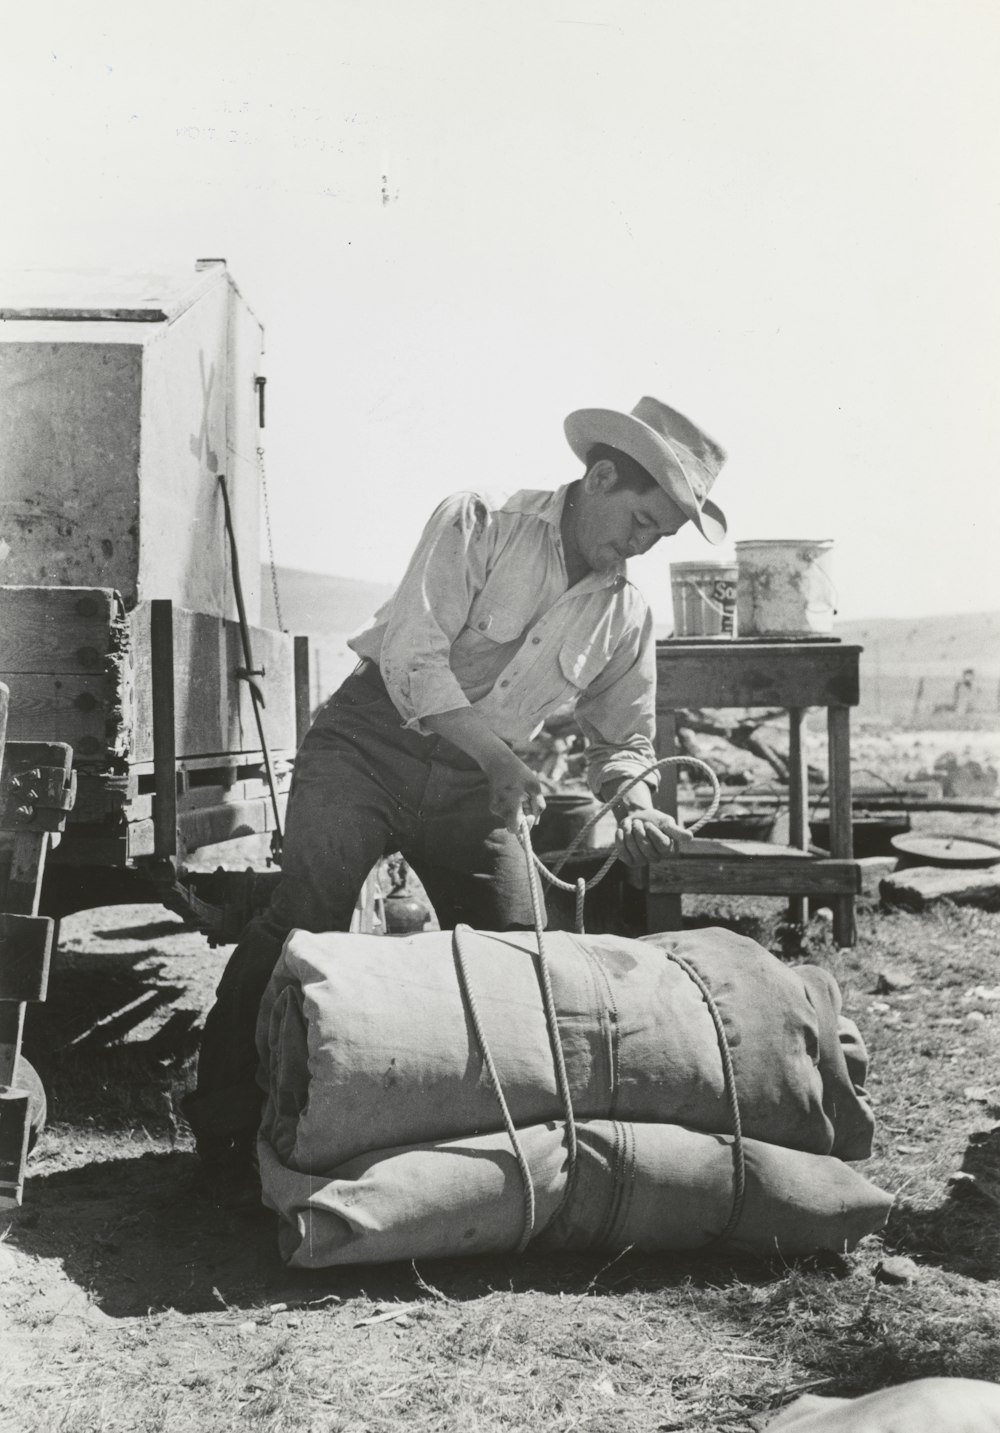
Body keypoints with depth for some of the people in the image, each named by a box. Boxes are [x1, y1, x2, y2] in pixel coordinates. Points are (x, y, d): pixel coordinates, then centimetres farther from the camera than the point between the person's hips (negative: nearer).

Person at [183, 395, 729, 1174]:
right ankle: (226, 1115, -3)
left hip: (475, 782, 5)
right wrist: (499, 757, -28)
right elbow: (412, 658, -20)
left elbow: (624, 737, 14)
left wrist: (634, 805, -8)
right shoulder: (479, 524, -11)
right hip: (372, 743, -5)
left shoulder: (627, 614, 5)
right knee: (305, 921, -17)